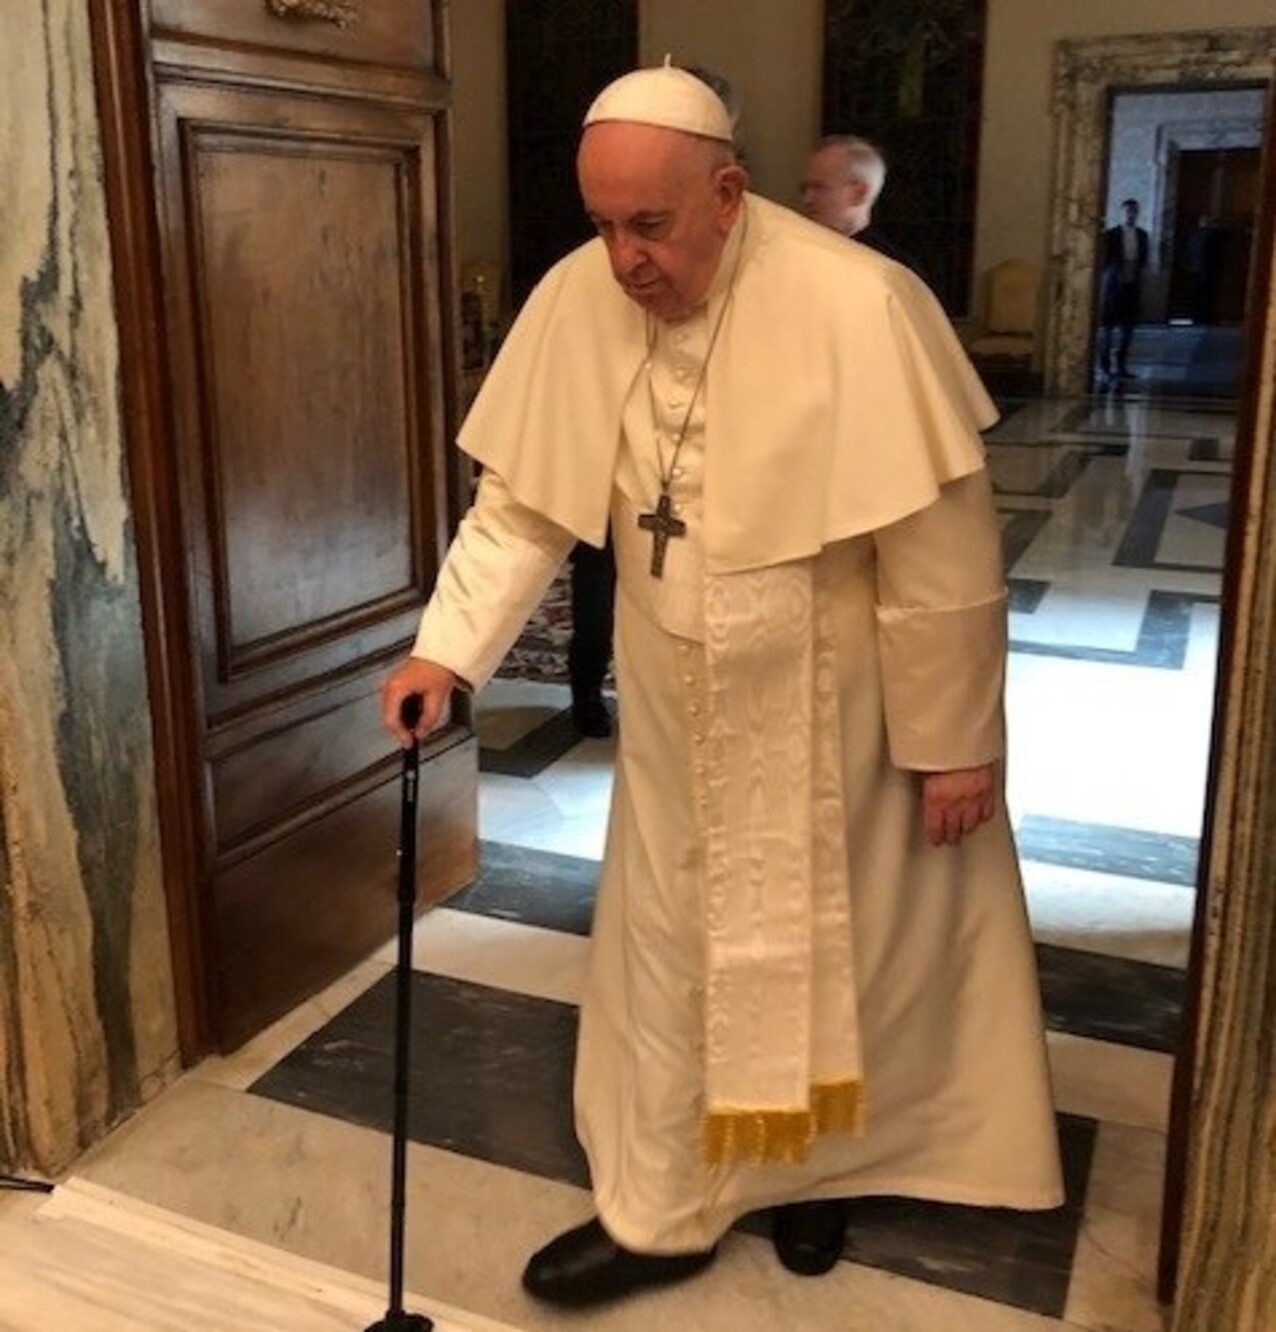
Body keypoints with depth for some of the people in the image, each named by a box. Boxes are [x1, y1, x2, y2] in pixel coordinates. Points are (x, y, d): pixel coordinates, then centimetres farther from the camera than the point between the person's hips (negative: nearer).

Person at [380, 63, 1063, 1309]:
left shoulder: (856, 306, -25)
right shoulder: (574, 300, -10)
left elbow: (943, 554, -19)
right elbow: (521, 503, -2)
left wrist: (953, 741, -13)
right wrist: (447, 647, -13)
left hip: (836, 709, -4)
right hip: (676, 711, 4)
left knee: (833, 942, 16)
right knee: (666, 949, 14)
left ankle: (811, 1169, 43)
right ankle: (659, 1210, 34)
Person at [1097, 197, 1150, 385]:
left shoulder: (1142, 235, 9)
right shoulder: (1110, 235, -4)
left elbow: (1143, 259, 15)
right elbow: (1104, 260, -2)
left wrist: (1138, 274, 0)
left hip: (1132, 285, 5)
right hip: (1113, 285, -5)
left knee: (1127, 327, 8)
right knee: (1107, 327, -3)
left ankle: (1121, 366, 17)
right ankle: (1104, 368, -2)